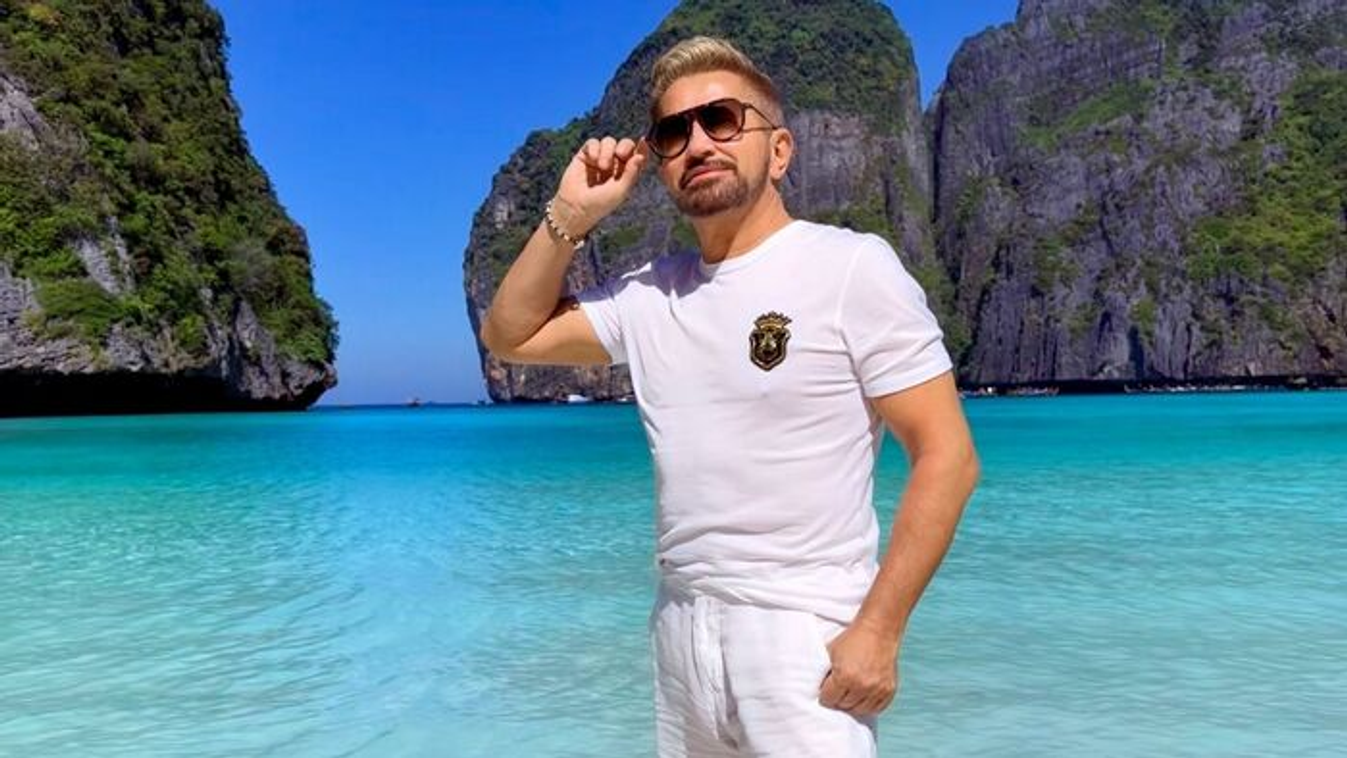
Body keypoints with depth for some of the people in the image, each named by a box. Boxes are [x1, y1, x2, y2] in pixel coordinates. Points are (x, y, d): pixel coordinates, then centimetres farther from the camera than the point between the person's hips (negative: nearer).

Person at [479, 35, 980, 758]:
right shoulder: (646, 294, 6)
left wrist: (878, 630, -18)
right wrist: (569, 216, -1)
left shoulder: (851, 265, -11)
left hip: (802, 636, -5)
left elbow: (946, 456, -13)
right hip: (679, 631, 6)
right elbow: (508, 335, 12)